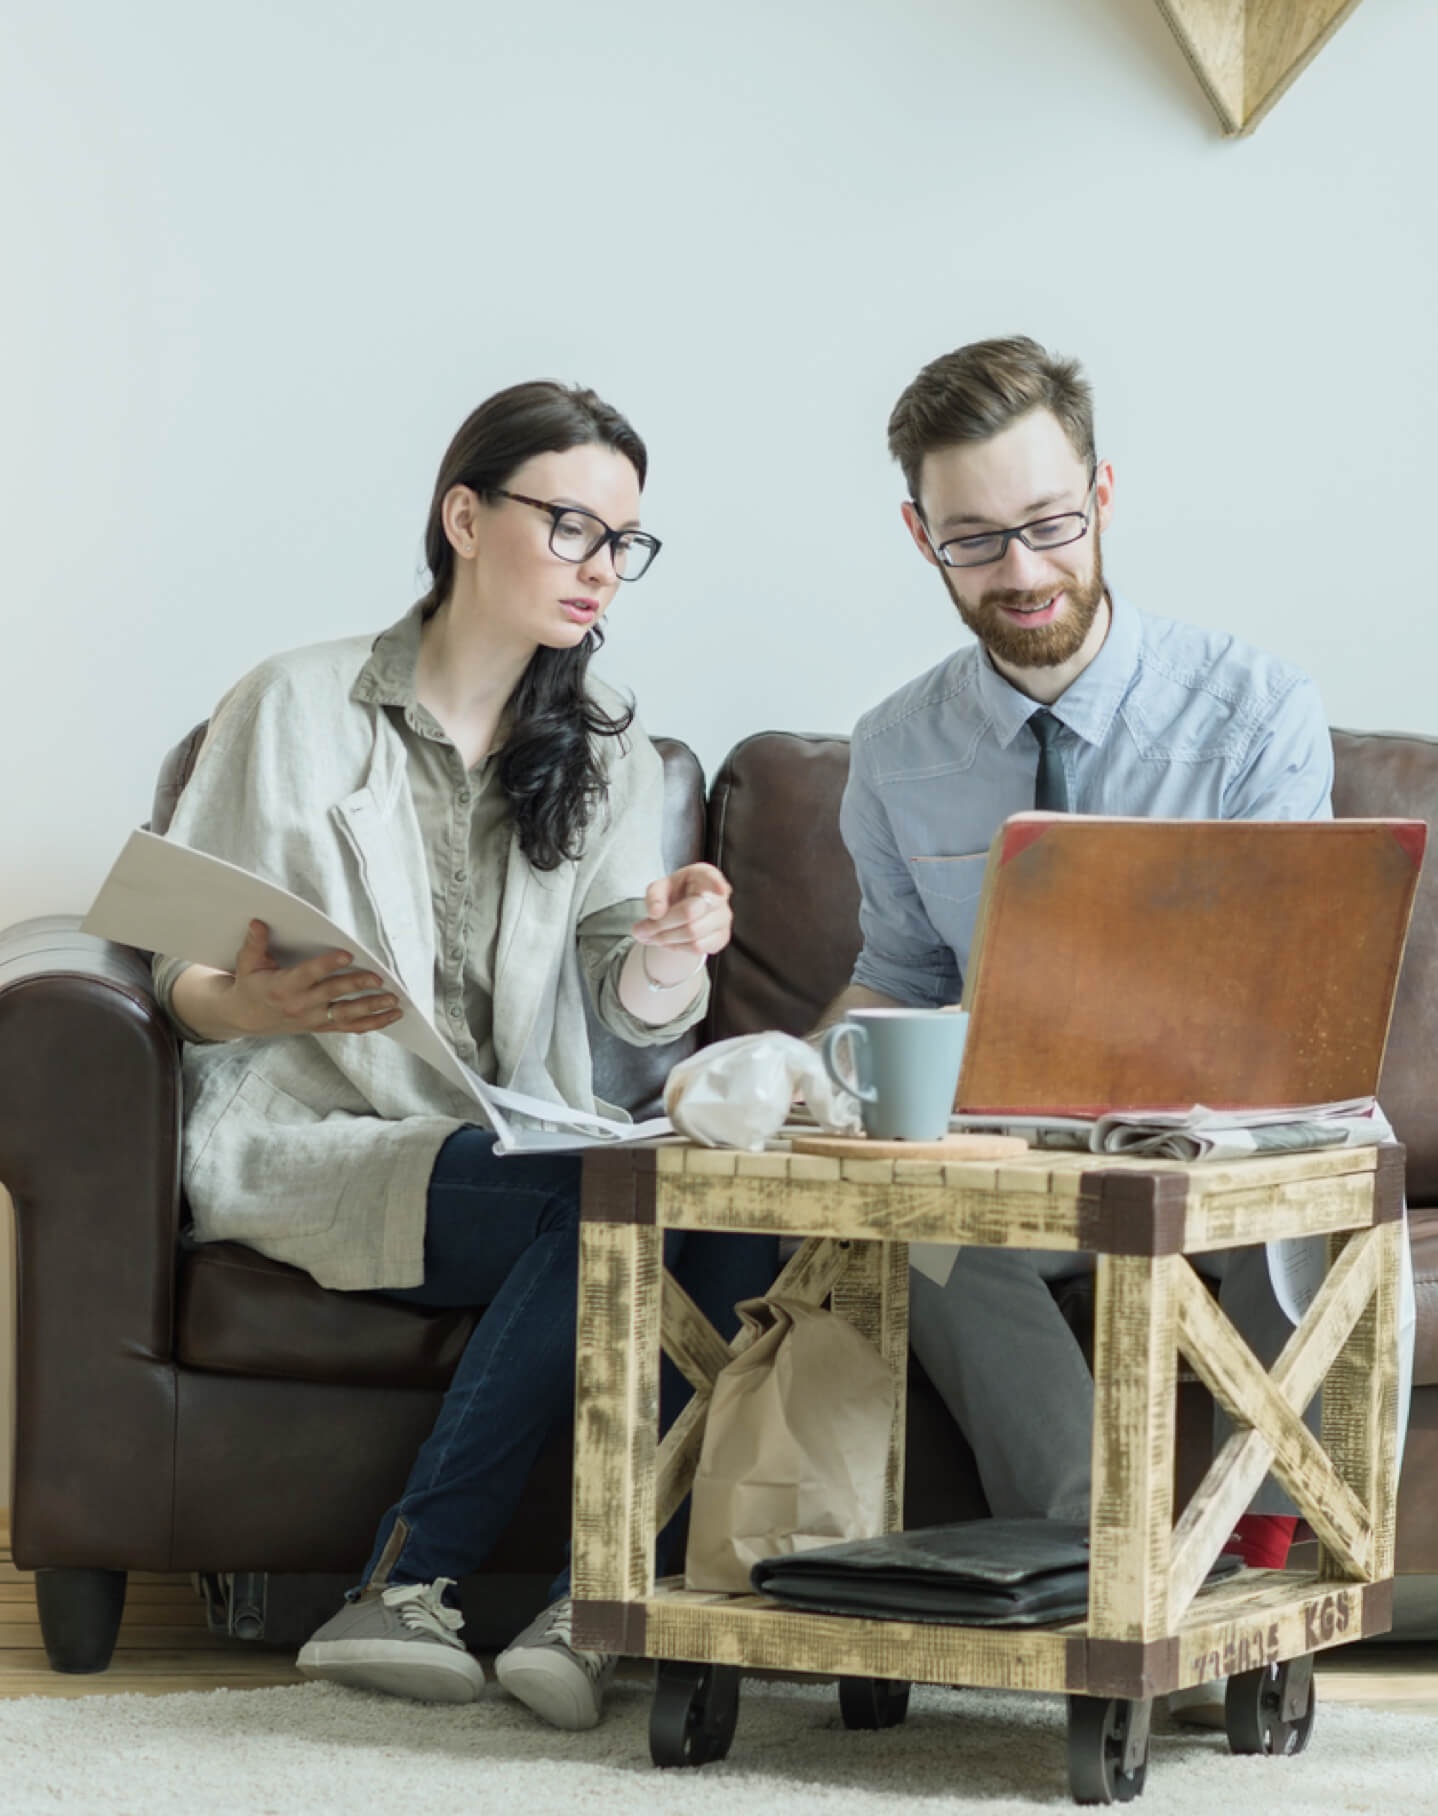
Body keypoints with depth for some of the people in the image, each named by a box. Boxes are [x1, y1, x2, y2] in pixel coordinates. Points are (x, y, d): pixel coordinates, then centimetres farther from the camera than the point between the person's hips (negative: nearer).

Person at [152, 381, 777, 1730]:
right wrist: (252, 1004, -23)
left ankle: (597, 1597, -31)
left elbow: (634, 1009, 2)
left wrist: (671, 958, -23)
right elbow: (175, 977, 1)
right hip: (304, 1147, -4)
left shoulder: (609, 756, 16)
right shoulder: (297, 709, 2)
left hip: (528, 1147, 4)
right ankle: (405, 1590, -26)